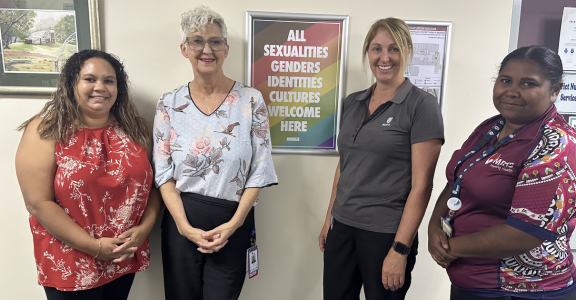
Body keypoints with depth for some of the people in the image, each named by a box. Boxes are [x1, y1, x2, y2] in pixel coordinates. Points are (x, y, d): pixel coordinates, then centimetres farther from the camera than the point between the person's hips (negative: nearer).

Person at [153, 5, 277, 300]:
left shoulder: (251, 100, -5)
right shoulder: (169, 104, 0)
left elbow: (259, 171, -5)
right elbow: (163, 173, 0)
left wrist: (233, 225, -11)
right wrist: (185, 227, -10)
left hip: (232, 224, -1)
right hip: (181, 223, 2)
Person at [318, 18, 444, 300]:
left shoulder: (422, 105, -9)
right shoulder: (352, 103, 7)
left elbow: (421, 183, -13)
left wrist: (400, 249, -15)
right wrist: (329, 219, 14)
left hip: (386, 233, -5)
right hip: (342, 226, 5)